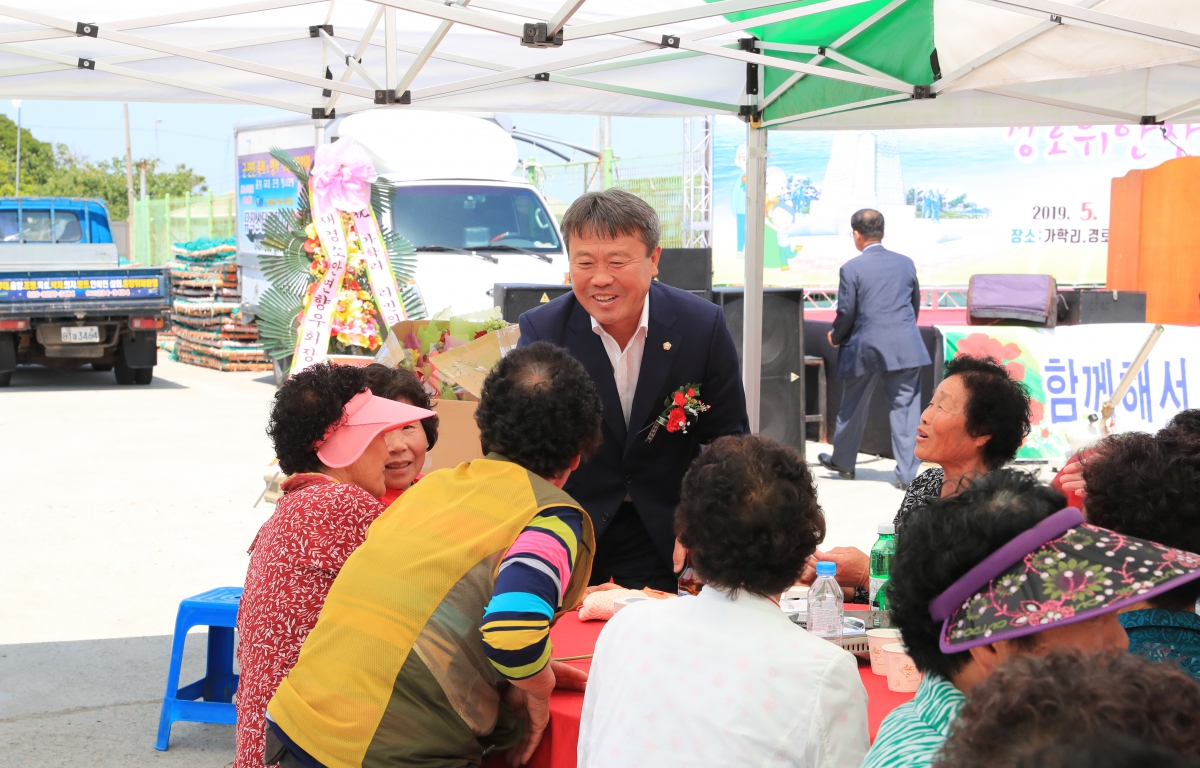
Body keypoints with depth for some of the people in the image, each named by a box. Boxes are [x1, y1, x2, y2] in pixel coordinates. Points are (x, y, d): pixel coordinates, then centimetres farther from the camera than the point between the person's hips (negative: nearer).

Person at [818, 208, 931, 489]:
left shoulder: (851, 268, -7)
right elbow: (915, 304, 15)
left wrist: (835, 337, 13)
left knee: (853, 408, 15)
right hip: (905, 349, 2)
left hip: (865, 349, -2)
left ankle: (843, 461, 32)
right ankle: (906, 473, -1)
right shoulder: (906, 263, 6)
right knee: (905, 409, 2)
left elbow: (846, 313, -7)